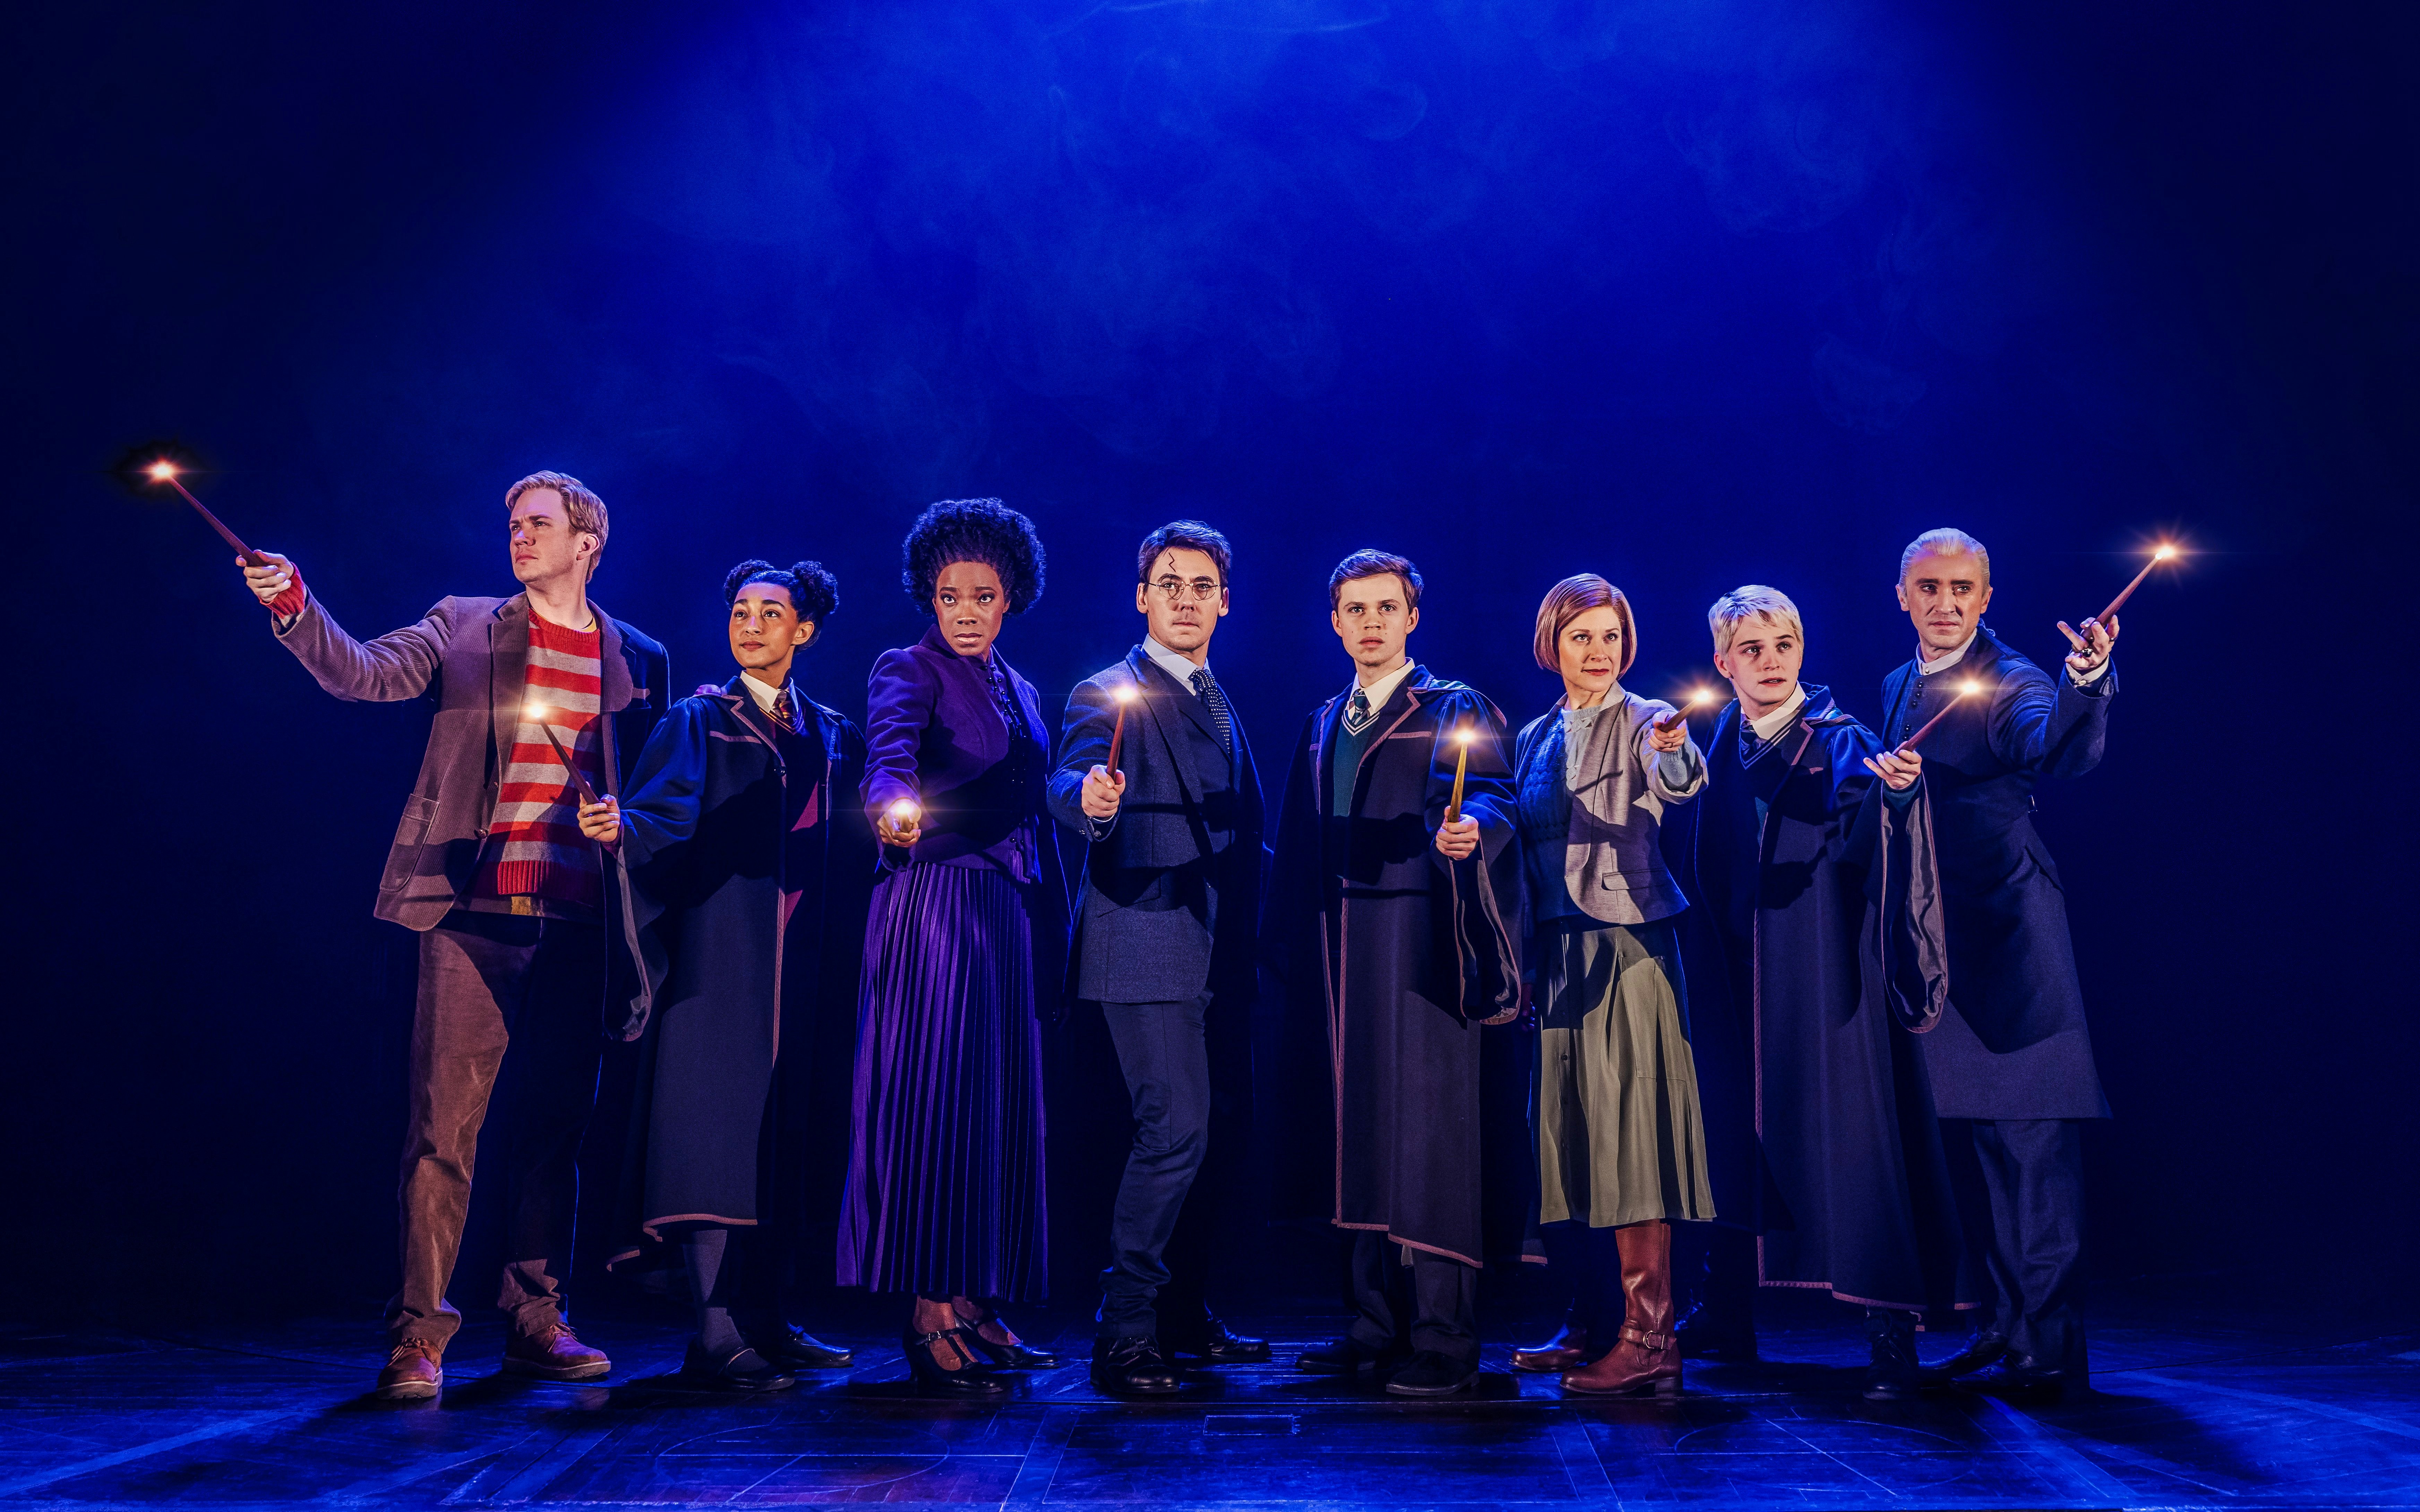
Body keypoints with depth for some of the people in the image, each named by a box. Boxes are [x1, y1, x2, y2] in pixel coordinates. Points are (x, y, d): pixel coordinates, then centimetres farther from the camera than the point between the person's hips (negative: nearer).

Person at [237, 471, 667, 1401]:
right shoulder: (463, 629, 9)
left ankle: (536, 1322, 19)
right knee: (443, 1124, -4)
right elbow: (362, 673, -5)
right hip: (475, 914, -2)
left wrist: (636, 932, 3)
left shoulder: (637, 660, 13)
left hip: (579, 928, 2)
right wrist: (294, 607, -23)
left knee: (553, 1126, 8)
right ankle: (417, 1333, 4)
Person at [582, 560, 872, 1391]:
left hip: (806, 961, 5)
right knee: (721, 1125, -10)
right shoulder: (699, 721, 4)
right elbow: (666, 817, -12)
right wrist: (619, 825, -30)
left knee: (785, 1130, 6)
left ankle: (763, 1317, 16)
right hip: (721, 955, -5)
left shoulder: (831, 737, 16)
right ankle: (717, 1338, -8)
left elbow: (852, 851, 15)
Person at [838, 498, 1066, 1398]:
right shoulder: (908, 670, -2)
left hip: (1011, 914, 7)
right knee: (936, 1099, -8)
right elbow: (891, 744, -25)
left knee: (1000, 1104, 8)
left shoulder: (1019, 692, 18)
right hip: (935, 908, -7)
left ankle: (972, 1304, 17)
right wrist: (893, 803, -47)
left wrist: (1052, 926, 13)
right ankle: (929, 1317, -4)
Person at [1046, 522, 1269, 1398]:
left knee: (1218, 1128, 12)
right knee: (1175, 1130, -14)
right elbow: (1070, 783, -24)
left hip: (1218, 954, 8)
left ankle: (1183, 1315, 26)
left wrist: (1247, 949, 18)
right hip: (1147, 945, -8)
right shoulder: (1109, 695, -6)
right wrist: (1090, 799, -46)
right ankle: (1123, 1334, -5)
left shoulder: (1221, 706, 19)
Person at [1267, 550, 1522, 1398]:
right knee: (1360, 1123, 8)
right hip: (1339, 944, 6)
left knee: (1428, 1125, -8)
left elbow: (1491, 795, -13)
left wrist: (1469, 828, -35)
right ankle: (1378, 1323, 16)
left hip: (1419, 943, -6)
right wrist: (1290, 947, 15)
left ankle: (1444, 1339, -4)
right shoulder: (1324, 724, 20)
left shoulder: (1455, 712, 2)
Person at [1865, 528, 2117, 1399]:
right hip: (1934, 936, 7)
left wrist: (2086, 681, -49)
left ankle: (2048, 1343, 0)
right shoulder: (1899, 689, 14)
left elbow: (2062, 753, -28)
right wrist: (1880, 772, -6)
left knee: (2030, 1132, -6)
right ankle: (2008, 1319, 26)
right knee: (1964, 1129, 13)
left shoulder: (2011, 684, -9)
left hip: (2007, 934, -7)